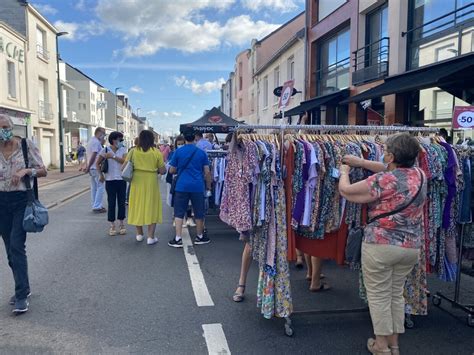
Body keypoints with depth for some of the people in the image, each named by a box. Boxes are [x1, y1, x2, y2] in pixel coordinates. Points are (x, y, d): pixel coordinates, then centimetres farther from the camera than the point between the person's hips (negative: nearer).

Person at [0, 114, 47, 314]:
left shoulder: (26, 145, -5)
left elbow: (43, 171, -3)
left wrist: (26, 170, -19)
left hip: (22, 200, -4)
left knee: (16, 246, -12)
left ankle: (22, 295, -5)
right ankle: (23, 288, 27)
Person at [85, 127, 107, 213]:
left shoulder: (91, 141, 18)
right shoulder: (96, 142, -14)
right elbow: (93, 155, -20)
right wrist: (88, 167, -17)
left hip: (92, 168, 10)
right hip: (96, 168, -10)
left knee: (94, 187, 13)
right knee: (100, 187, -6)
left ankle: (95, 206, 19)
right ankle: (97, 207, -5)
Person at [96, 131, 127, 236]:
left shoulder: (123, 150, 2)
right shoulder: (105, 150, -1)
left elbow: (125, 161, -15)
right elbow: (97, 164, 4)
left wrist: (113, 156, -20)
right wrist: (101, 175, -2)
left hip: (121, 180, 1)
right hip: (110, 180, -1)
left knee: (121, 202, 7)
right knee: (111, 203, 2)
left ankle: (121, 224, 18)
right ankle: (112, 226, 12)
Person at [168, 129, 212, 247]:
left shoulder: (178, 152, 1)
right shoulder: (201, 152, 2)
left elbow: (172, 170, 5)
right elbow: (207, 172, 1)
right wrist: (208, 186, 13)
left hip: (182, 186, 0)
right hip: (197, 187, 1)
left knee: (179, 213, 6)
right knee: (199, 213, 12)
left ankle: (178, 239, 3)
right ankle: (200, 237, 24)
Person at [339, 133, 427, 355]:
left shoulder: (383, 181, -19)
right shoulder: (419, 174, 1)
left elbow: (346, 191, -9)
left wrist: (344, 172, 11)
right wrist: (361, 162, 18)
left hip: (379, 245, -6)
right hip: (410, 246, 7)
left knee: (378, 295, 9)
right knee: (397, 294, 19)